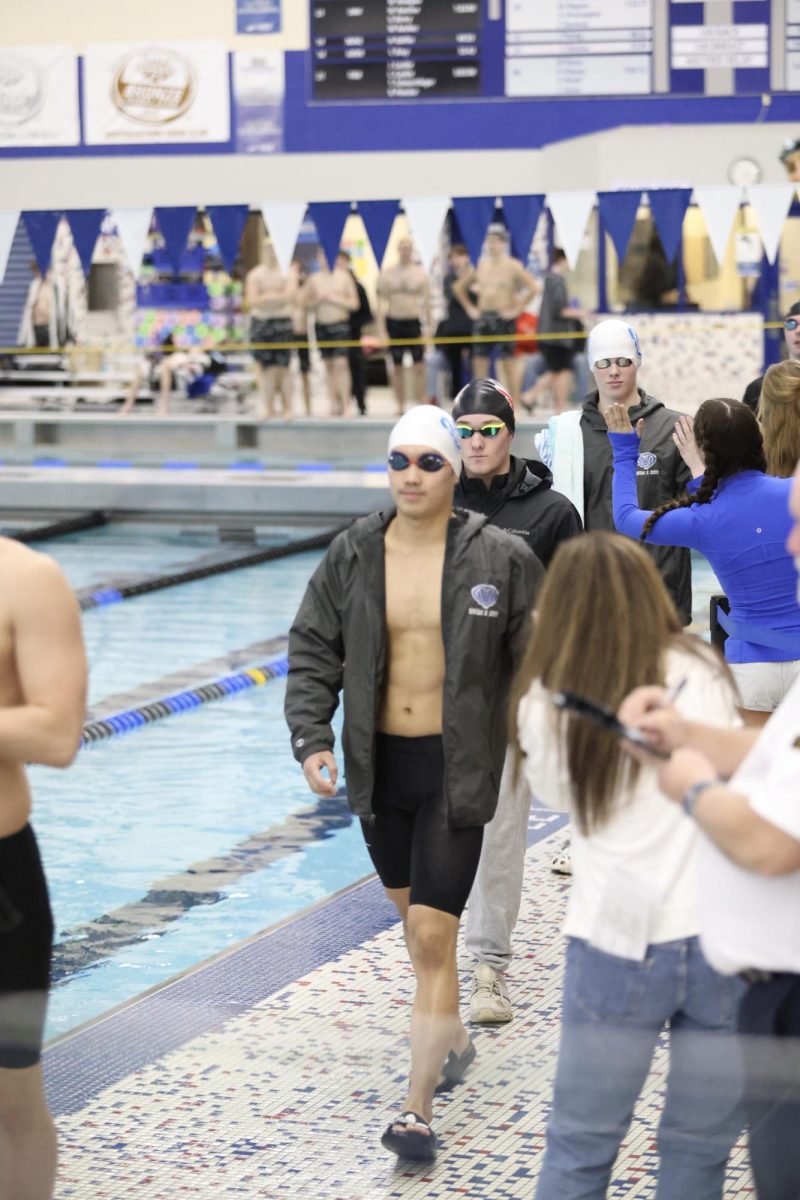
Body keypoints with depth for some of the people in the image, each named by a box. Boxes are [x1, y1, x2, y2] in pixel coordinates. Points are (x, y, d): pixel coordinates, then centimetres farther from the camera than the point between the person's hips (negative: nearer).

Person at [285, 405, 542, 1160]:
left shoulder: (499, 559, -9)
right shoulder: (352, 556, -2)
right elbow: (313, 653, 3)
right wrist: (311, 741, -9)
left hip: (458, 766, -4)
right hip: (379, 761, 4)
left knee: (433, 936, -9)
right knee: (412, 913, 21)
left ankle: (418, 1108, -4)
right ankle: (450, 1035, 45)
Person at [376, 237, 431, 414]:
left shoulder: (421, 273, 2)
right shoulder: (387, 273, 3)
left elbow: (427, 301, 2)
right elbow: (381, 302, 3)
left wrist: (428, 328, -4)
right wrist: (381, 330, -3)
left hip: (414, 322, -1)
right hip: (394, 322, 1)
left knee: (419, 366, -6)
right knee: (397, 367, 6)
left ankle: (421, 405, -2)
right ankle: (400, 405, 14)